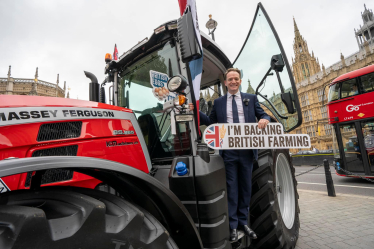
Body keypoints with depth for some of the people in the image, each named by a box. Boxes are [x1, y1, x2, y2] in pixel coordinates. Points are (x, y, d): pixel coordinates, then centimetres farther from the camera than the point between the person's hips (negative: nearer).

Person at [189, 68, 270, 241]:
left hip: (247, 150, 2)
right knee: (232, 188, 5)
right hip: (229, 151, -1)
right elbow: (211, 122, 11)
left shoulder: (251, 98, 11)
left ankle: (243, 222, 29)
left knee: (245, 187, 12)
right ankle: (233, 225, 19)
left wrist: (264, 119, -14)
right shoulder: (218, 102, 10)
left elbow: (263, 115, 10)